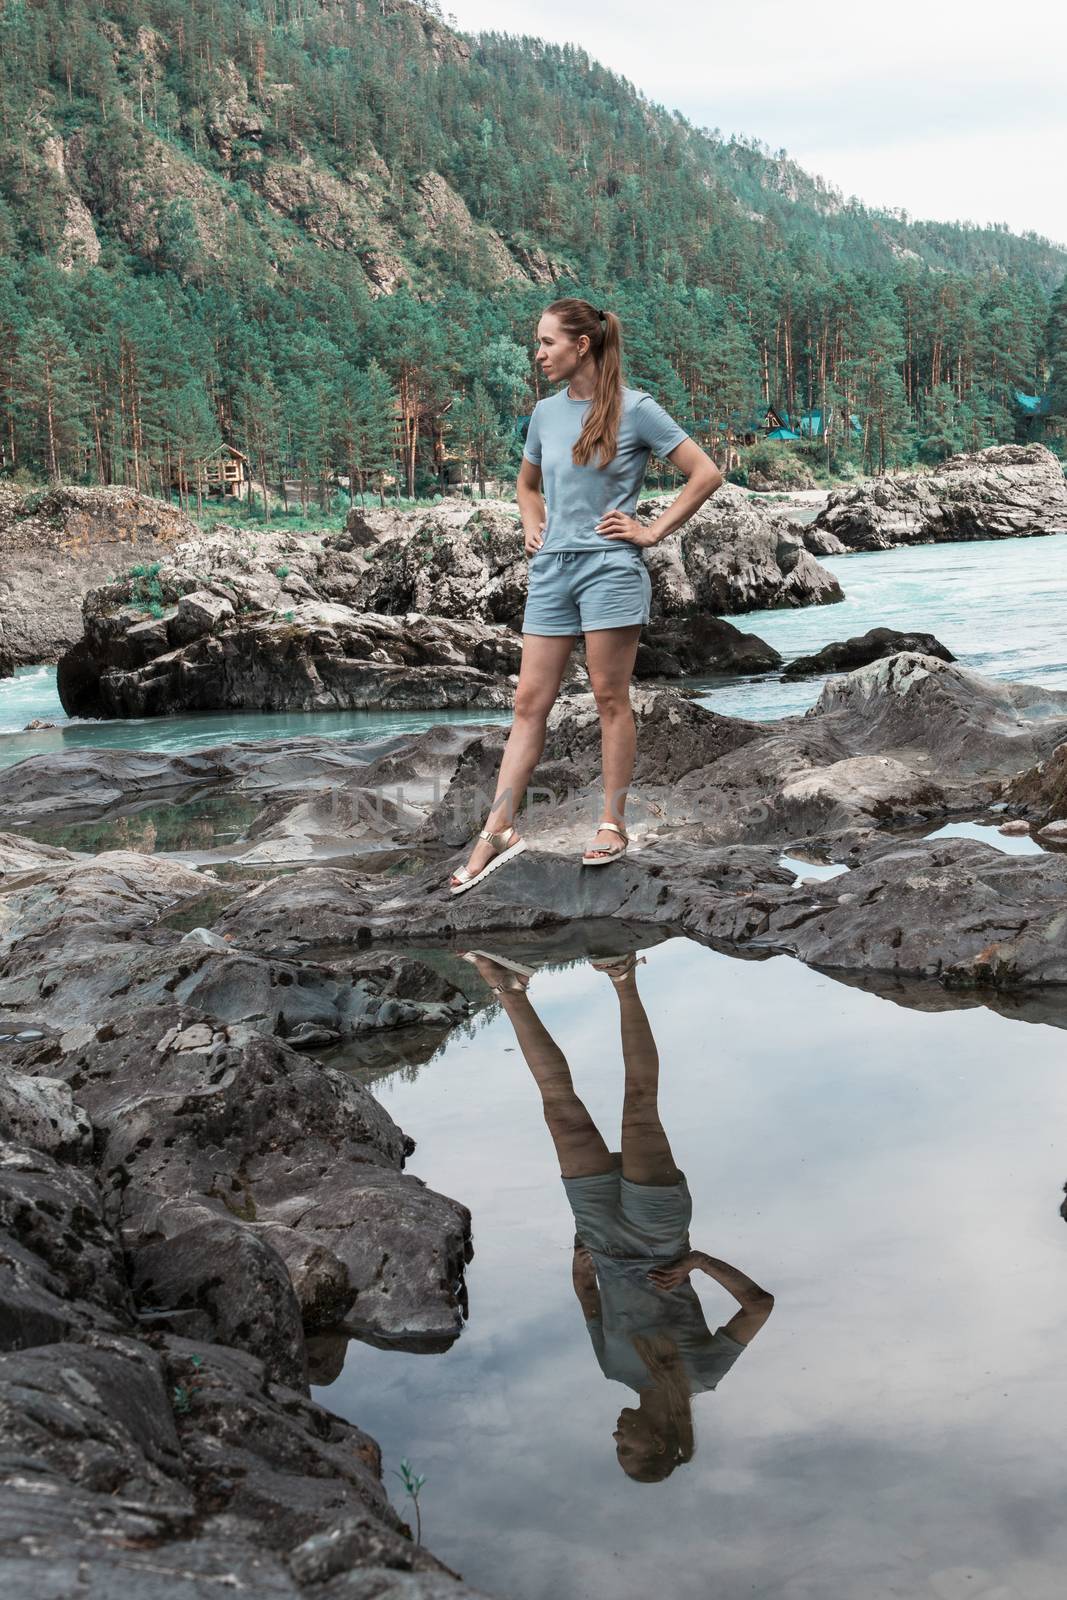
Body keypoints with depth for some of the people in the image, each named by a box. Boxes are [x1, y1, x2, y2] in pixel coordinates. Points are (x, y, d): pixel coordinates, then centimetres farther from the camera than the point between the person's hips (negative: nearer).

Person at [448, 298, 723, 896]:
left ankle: (614, 824, 12)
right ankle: (498, 831, 2)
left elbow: (706, 473, -5)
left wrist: (653, 531, -7)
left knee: (611, 699, 1)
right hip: (552, 569, 5)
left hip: (610, 567, -5)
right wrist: (533, 526, 12)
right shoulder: (546, 413, 11)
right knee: (530, 701, 2)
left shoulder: (634, 409, -5)